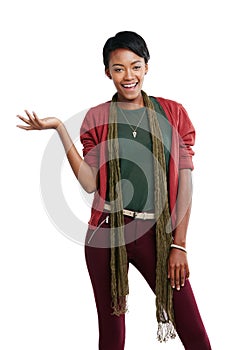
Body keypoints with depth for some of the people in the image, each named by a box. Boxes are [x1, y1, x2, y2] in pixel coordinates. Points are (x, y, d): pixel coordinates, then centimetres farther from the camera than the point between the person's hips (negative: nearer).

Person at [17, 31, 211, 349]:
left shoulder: (173, 113, 4)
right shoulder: (97, 117, 6)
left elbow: (185, 182, 1)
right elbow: (89, 182, -4)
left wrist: (179, 245, -5)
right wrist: (60, 129, -9)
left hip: (157, 234, 0)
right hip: (107, 234, 1)